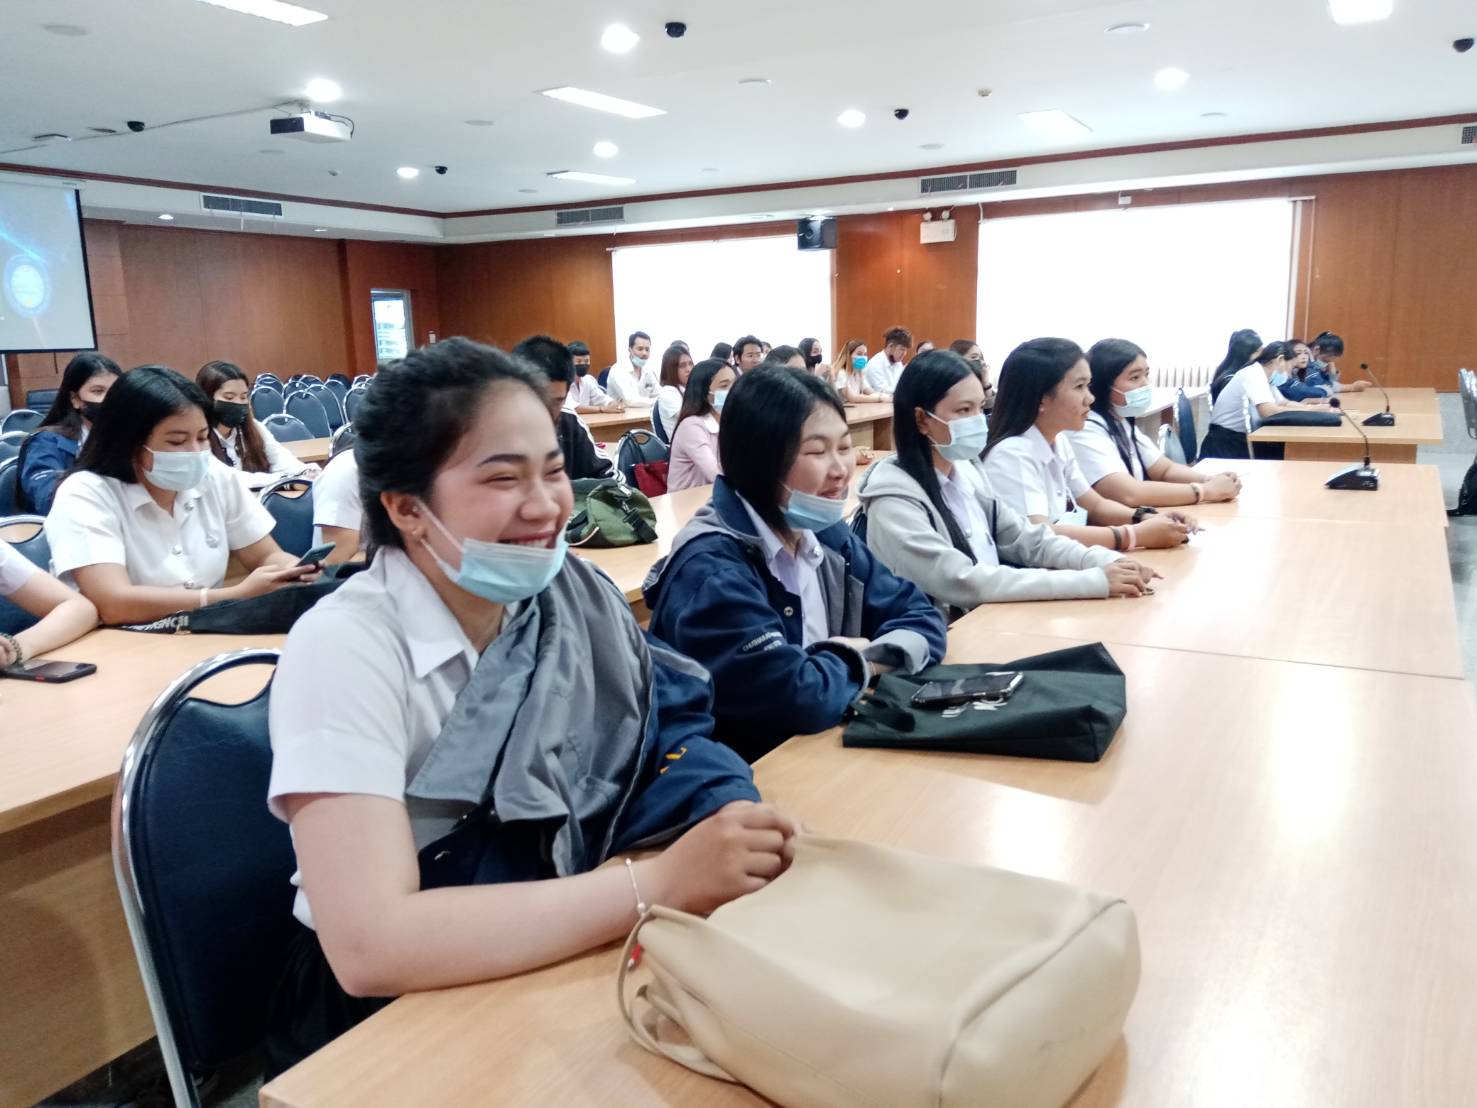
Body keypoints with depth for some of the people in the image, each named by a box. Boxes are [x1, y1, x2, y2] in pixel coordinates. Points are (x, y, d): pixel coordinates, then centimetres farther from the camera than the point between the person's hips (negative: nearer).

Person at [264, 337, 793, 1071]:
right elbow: (370, 947, -30)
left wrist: (726, 818, -27)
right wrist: (659, 884, -31)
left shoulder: (566, 594, -6)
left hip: (542, 967, 5)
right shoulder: (345, 650, -21)